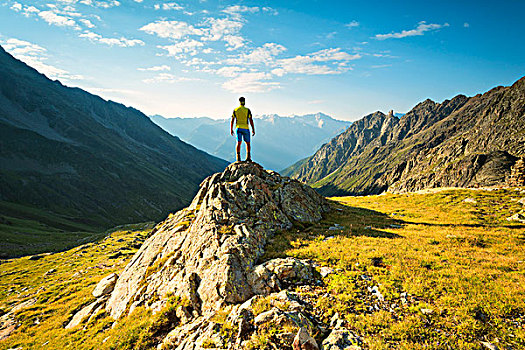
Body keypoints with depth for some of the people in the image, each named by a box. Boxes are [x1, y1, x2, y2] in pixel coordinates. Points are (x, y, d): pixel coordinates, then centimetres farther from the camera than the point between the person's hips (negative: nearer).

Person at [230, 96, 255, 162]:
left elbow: (232, 121, 3)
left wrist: (231, 130, 11)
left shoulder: (235, 110, 3)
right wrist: (253, 130, -1)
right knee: (248, 143, 10)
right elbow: (251, 121, -6)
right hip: (246, 129, -2)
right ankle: (248, 157, 0)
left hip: (238, 128, 2)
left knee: (239, 143, 3)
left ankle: (238, 157, -7)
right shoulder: (247, 110, -4)